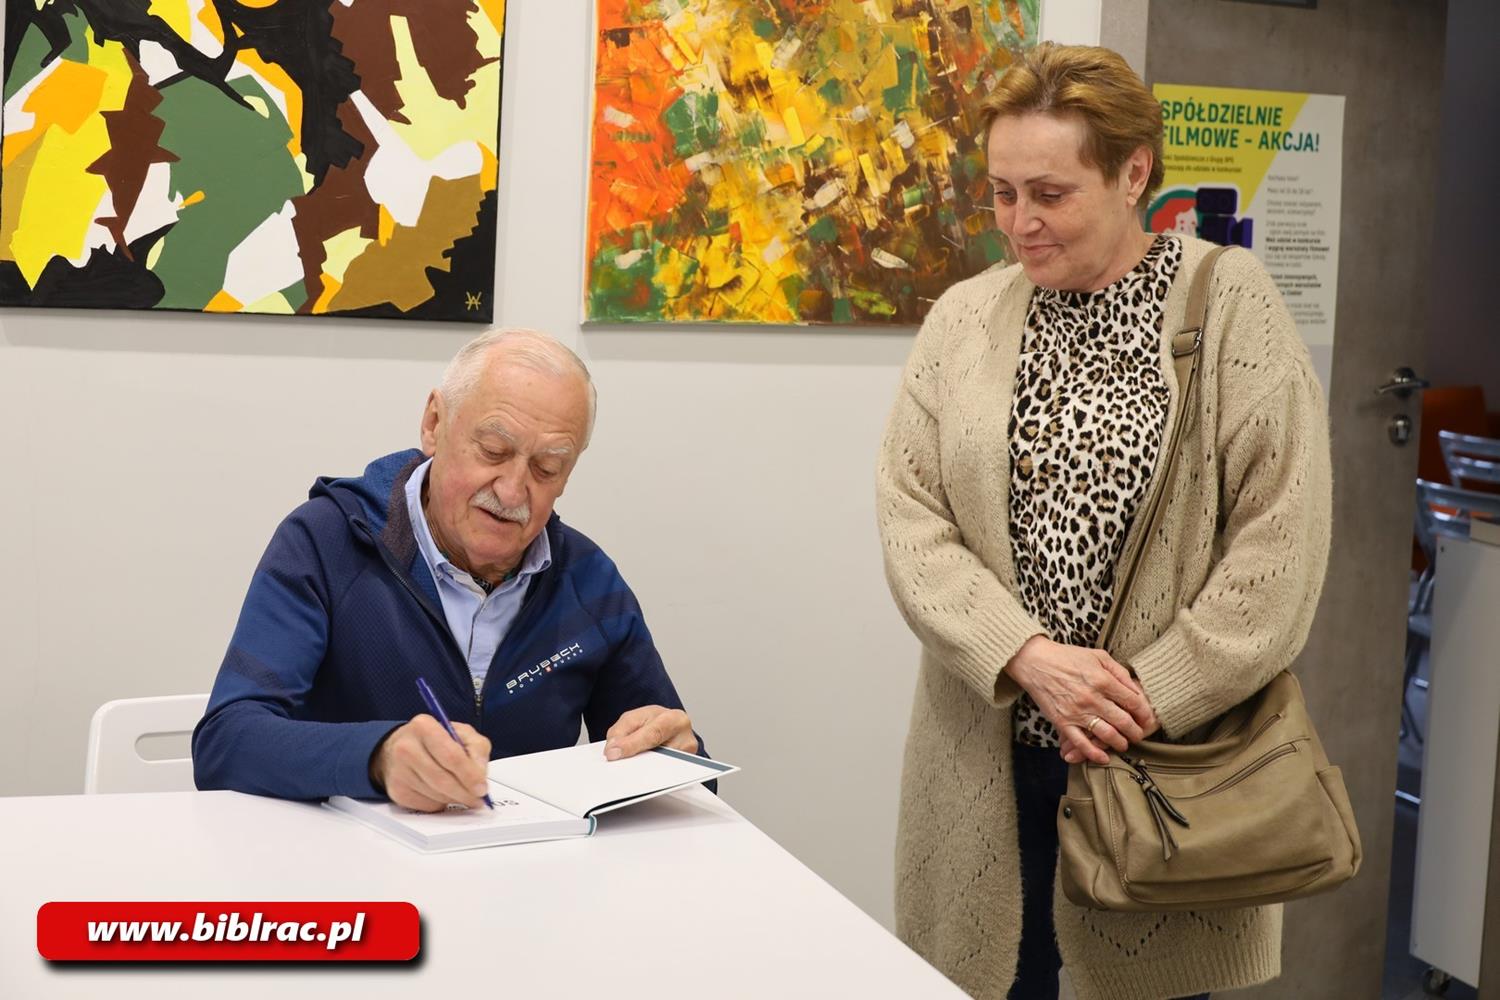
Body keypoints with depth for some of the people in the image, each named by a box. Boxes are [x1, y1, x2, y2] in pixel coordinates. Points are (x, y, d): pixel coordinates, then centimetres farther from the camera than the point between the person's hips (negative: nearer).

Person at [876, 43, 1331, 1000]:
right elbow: (910, 520, 0)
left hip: (1172, 748, -2)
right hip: (989, 752, 2)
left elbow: (1281, 532, -8)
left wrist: (1152, 697, -13)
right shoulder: (964, 320, 5)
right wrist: (1030, 658, -14)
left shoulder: (1230, 303, -3)